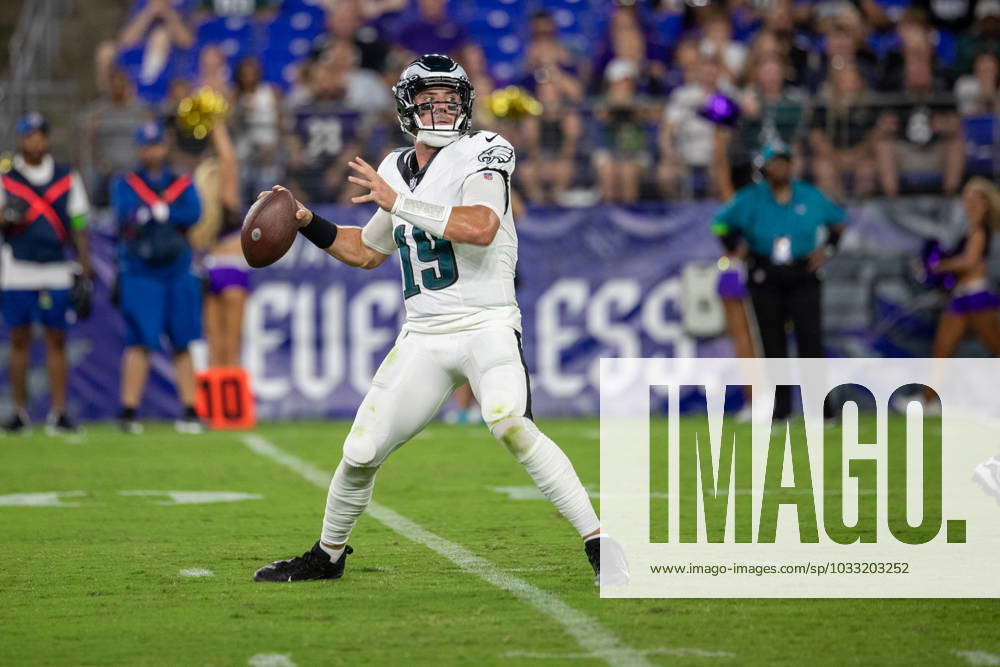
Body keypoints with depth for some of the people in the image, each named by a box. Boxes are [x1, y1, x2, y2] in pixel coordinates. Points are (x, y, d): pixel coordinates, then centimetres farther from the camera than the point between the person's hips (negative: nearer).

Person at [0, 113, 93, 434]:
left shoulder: (67, 179, 8)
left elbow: (79, 230, 9)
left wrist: (85, 275, 5)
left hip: (56, 272, 1)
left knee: (57, 340, 0)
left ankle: (59, 412, 1)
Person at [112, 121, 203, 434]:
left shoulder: (183, 183, 13)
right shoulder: (125, 184, 9)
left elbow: (194, 214, -5)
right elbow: (125, 215, -10)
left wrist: (152, 211, -10)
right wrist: (170, 212, -15)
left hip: (179, 272, 2)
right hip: (139, 275, -2)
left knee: (183, 343, 3)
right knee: (139, 341, -10)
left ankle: (190, 411, 5)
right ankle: (128, 410, -11)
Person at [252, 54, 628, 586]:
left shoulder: (482, 154, -6)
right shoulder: (397, 169, 13)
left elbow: (480, 227, -26)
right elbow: (367, 251, 29)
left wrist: (397, 202, -22)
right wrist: (308, 223, 17)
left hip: (486, 327, -6)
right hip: (423, 337, 6)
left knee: (509, 422, -31)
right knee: (360, 454, 4)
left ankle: (599, 545, -27)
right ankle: (327, 556, 30)